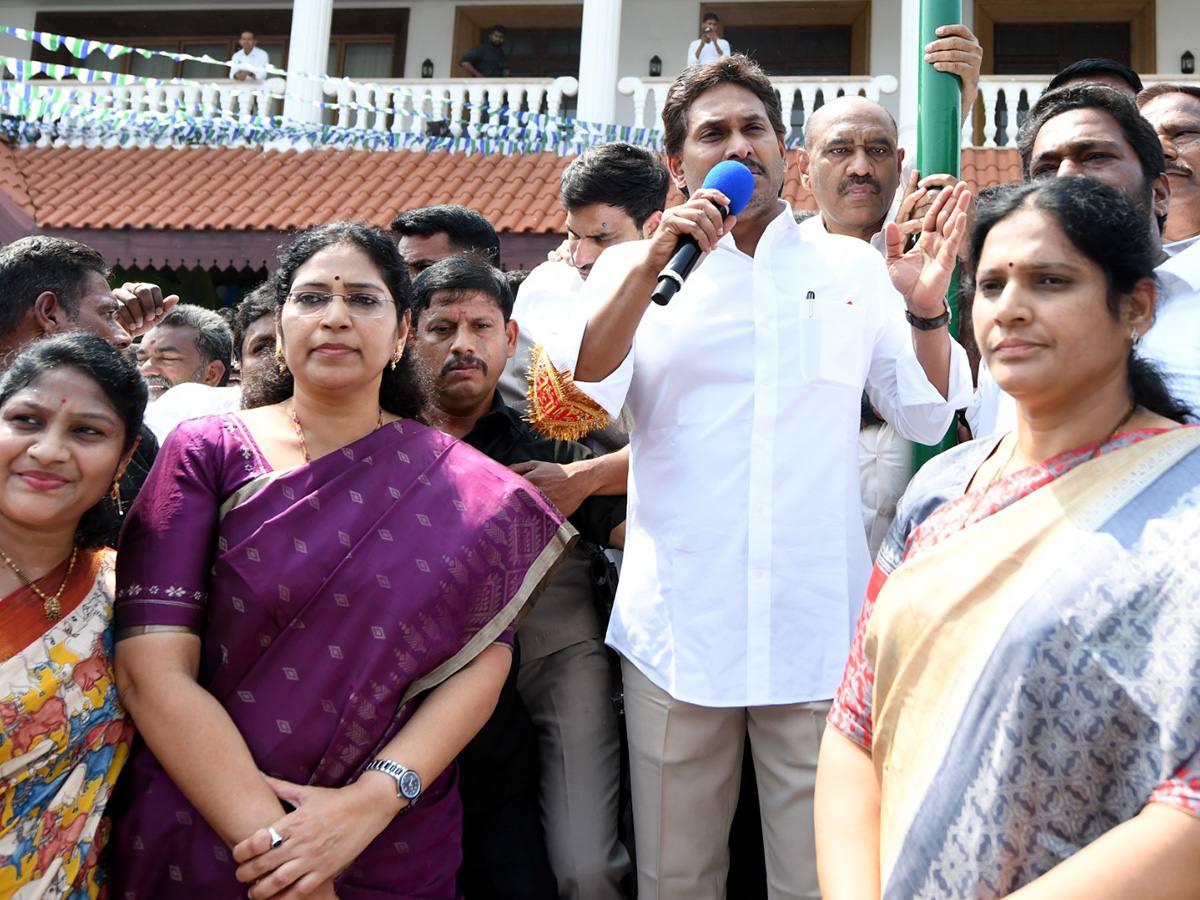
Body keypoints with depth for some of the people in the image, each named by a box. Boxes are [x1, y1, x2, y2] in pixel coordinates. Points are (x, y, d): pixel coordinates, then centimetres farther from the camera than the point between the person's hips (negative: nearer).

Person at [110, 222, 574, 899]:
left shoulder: (463, 486, 0)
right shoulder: (207, 453, -3)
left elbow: (485, 662, -8)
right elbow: (153, 670, -11)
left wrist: (372, 798, -22)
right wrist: (270, 838, -19)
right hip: (202, 845, 0)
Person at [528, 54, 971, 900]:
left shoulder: (853, 267, 11)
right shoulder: (634, 266, 9)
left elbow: (932, 417, 10)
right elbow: (576, 396, -7)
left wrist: (927, 311, -7)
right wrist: (652, 261, -15)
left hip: (818, 631, 0)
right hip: (678, 628, 0)